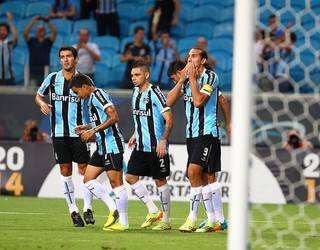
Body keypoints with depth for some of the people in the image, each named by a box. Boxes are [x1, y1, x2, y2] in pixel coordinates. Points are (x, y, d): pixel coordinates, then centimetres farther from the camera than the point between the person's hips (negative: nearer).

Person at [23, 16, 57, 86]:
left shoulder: (48, 41, 11)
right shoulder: (31, 41, 11)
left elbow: (54, 32, -4)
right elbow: (25, 34, -6)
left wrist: (48, 21, -16)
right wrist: (32, 22, -14)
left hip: (45, 72, 0)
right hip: (33, 71, 0)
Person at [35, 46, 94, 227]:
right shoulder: (52, 78, 4)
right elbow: (39, 95, 17)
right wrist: (42, 104, -6)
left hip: (79, 132, -2)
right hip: (59, 133, 2)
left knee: (84, 169, -5)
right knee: (65, 171, 2)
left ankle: (88, 209, 3)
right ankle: (73, 211, 8)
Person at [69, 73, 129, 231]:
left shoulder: (98, 95, -13)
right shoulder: (92, 98, 17)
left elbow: (114, 117, -24)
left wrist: (93, 131, -22)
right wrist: (85, 128, 17)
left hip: (111, 146, -11)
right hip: (102, 147, 11)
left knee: (116, 183, -7)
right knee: (88, 179, 9)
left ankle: (123, 223, -3)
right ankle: (113, 209, 10)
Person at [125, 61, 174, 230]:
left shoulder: (154, 93, -14)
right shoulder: (136, 92, 11)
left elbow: (169, 120, -16)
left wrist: (163, 141, -23)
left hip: (156, 147, -8)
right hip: (140, 146, 8)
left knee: (160, 180, -1)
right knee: (130, 177, 2)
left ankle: (166, 220, 9)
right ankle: (153, 211, 12)